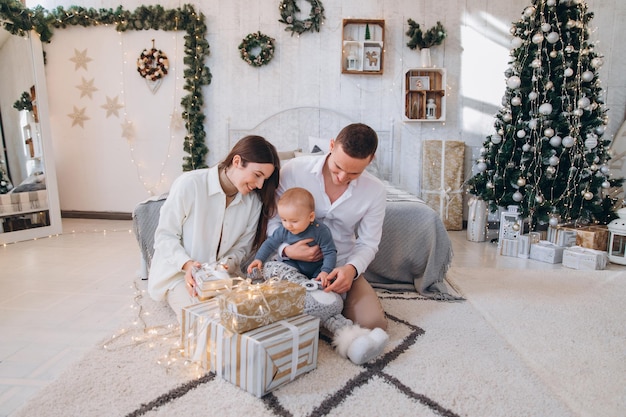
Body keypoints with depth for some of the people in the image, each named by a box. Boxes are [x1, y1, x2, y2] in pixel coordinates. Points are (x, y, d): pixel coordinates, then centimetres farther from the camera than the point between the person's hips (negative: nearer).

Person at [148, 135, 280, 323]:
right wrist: (187, 264, -26)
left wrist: (226, 265, -18)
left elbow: (242, 247, 2)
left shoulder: (254, 202, -3)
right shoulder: (190, 184, -16)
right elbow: (165, 235, -11)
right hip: (179, 272, -4)